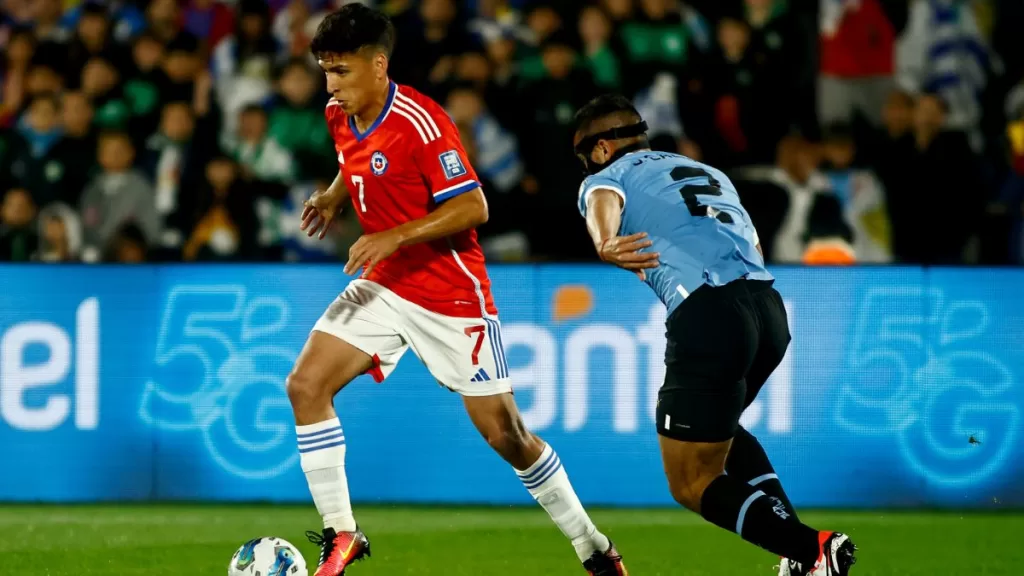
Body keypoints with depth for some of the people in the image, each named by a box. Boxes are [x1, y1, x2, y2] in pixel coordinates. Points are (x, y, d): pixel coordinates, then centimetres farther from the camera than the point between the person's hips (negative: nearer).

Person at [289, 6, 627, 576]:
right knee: (306, 385, -10)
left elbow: (473, 208, -23)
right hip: (383, 286, 7)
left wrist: (394, 237, -29)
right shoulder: (341, 116, 1)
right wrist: (331, 198, 9)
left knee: (503, 431, -2)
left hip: (450, 292, -7)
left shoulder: (422, 122, -22)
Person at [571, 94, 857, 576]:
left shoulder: (607, 177, 13)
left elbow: (604, 202, -12)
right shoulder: (708, 173, 31)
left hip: (707, 315, -7)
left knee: (693, 486, 5)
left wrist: (604, 243, -36)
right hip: (769, 307, 7)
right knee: (715, 428, 33)